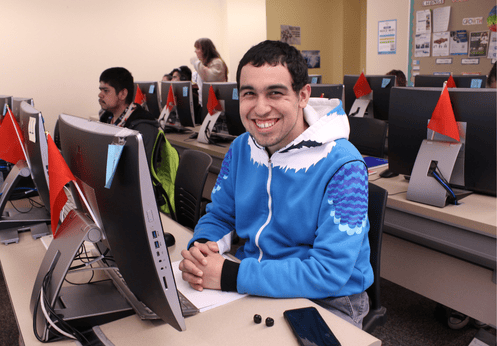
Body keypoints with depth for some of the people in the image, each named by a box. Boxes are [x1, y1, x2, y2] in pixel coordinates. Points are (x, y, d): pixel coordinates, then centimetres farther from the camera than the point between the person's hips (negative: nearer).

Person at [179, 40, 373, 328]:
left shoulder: (342, 166, -22)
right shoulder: (241, 149, -1)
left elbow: (329, 272, -26)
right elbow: (218, 216, 9)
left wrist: (229, 275, -29)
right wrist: (200, 247, -15)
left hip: (328, 301, -4)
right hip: (253, 287, 5)